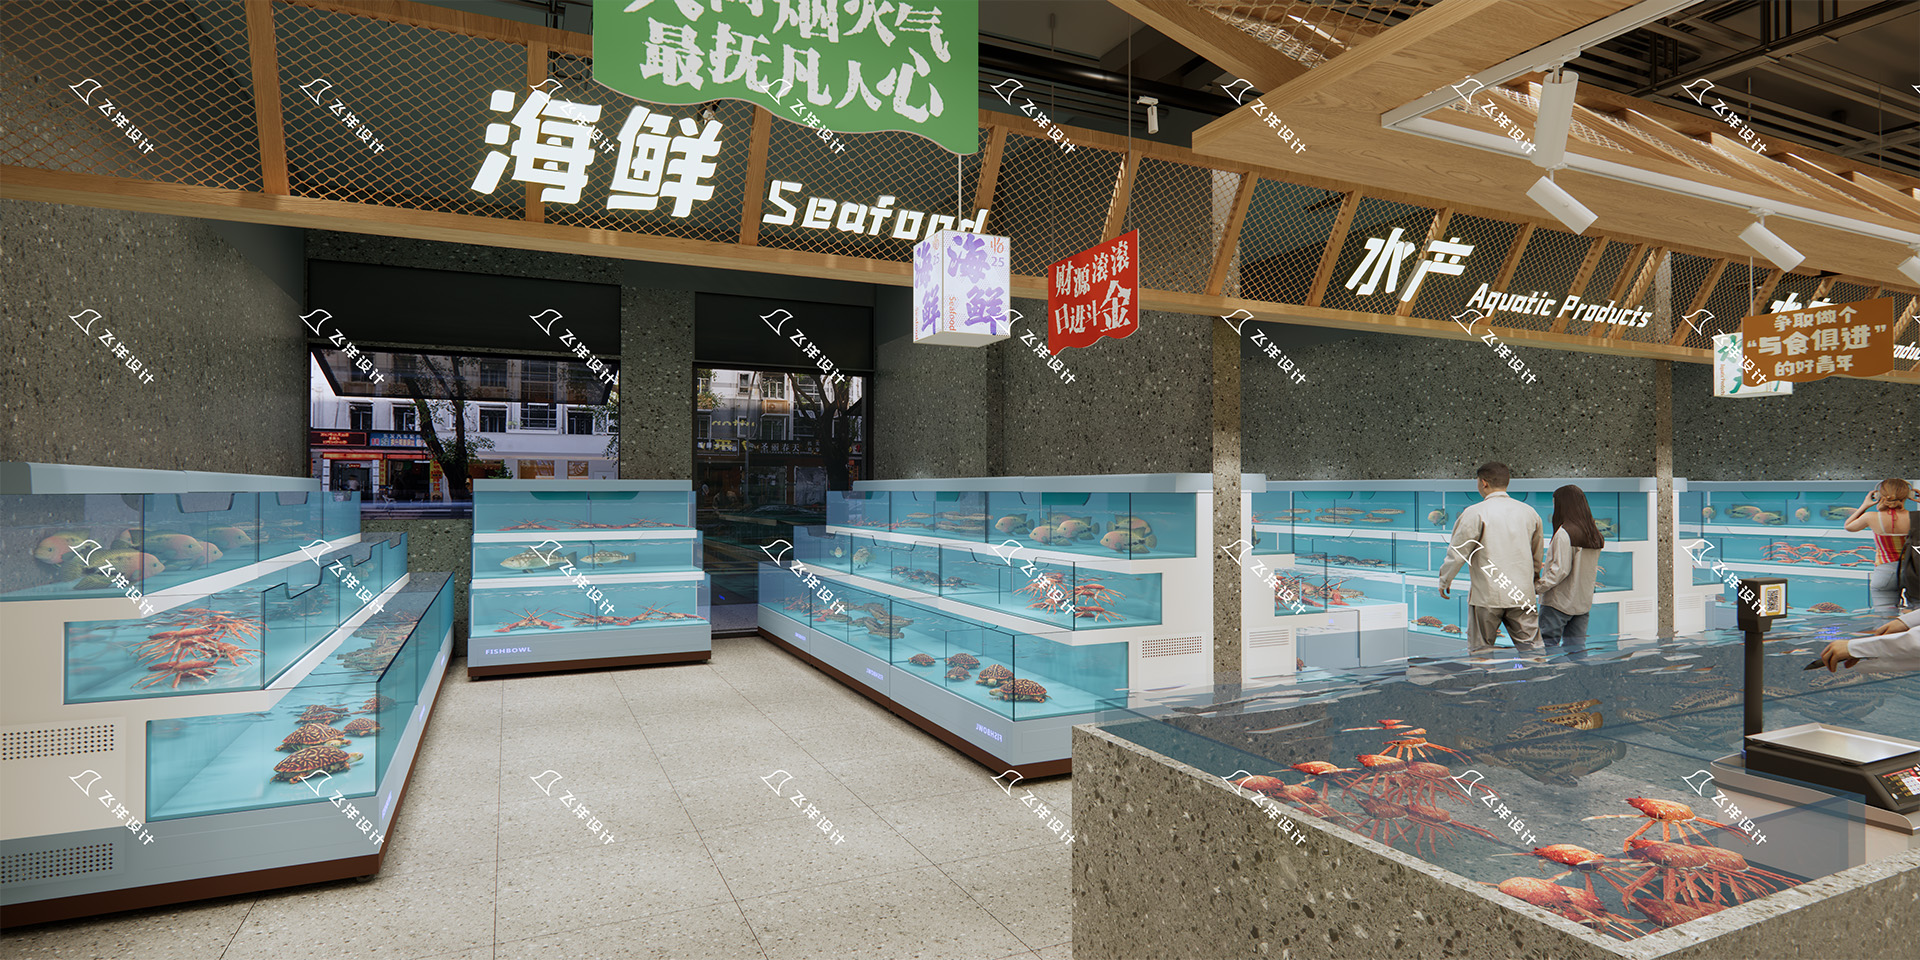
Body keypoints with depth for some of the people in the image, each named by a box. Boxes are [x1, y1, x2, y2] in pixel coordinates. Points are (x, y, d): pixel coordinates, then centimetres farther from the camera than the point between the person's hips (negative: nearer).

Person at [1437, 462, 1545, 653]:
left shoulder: (1475, 513, -9)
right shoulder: (1529, 512, 8)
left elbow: (1458, 552, -7)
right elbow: (1536, 556, 18)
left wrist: (1444, 580, 7)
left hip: (1487, 595, -4)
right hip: (1523, 594, 5)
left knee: (1480, 651, 5)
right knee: (1531, 648, 9)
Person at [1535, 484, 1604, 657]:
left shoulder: (1564, 533, -16)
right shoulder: (1595, 535, 9)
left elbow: (1560, 570, -19)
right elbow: (1592, 569, 12)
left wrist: (1537, 587, -14)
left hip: (1559, 602, -8)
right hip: (1583, 601, 8)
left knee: (1547, 645, -2)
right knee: (1578, 648, 12)